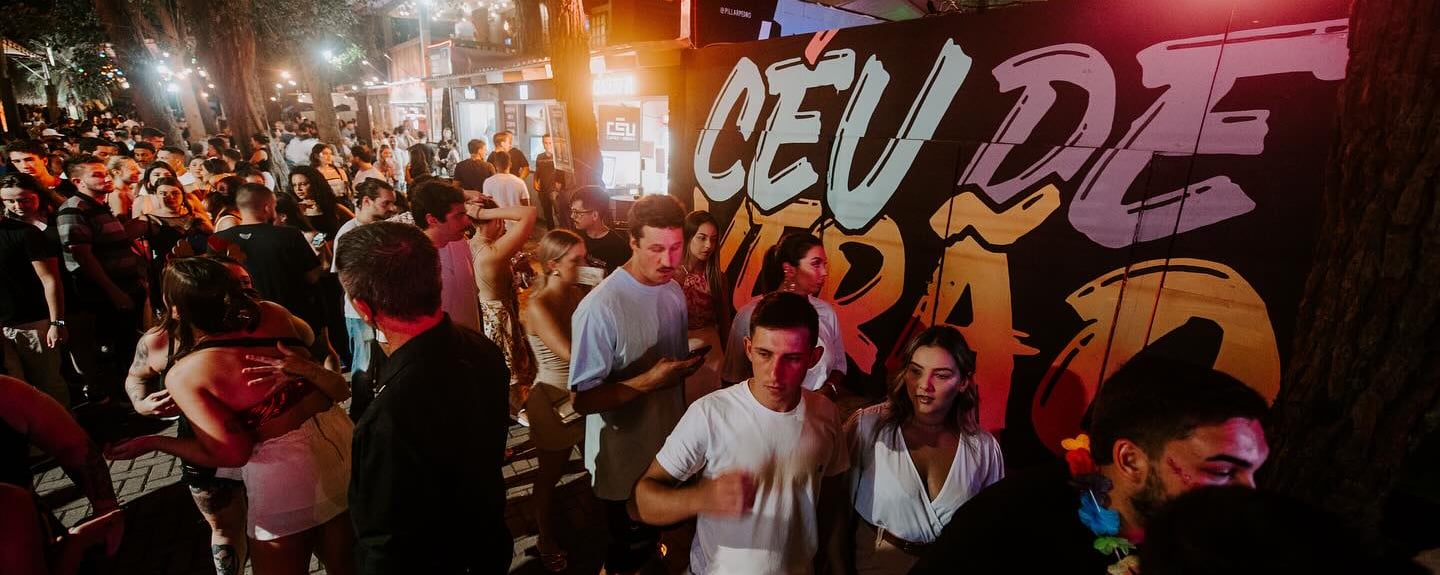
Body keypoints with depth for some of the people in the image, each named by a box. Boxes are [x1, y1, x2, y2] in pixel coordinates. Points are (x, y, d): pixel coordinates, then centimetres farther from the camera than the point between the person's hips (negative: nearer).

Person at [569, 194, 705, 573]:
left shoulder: (675, 292, -2)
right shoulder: (600, 308, -26)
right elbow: (583, 400, -24)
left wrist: (687, 366, -5)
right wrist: (648, 382, -33)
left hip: (670, 449, 6)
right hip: (624, 462, -6)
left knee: (654, 540, 26)